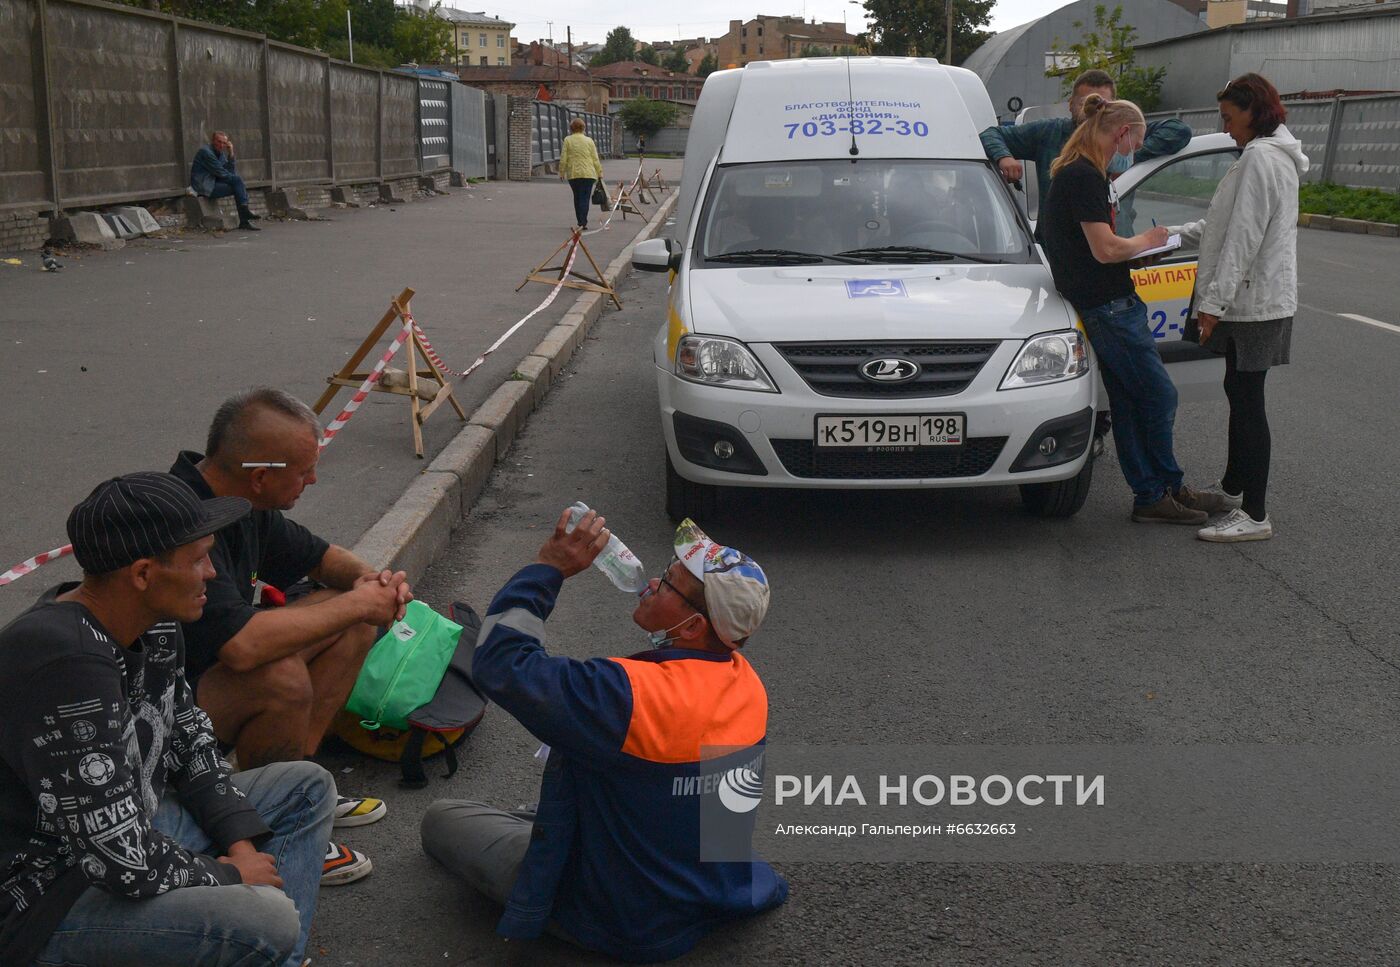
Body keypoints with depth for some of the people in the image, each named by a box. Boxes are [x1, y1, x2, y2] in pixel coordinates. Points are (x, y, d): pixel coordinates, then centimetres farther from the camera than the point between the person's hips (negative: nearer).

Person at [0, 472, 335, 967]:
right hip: (46, 896, -10)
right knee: (268, 920, -30)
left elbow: (189, 740, 13)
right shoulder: (66, 665, -31)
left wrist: (240, 842, 2)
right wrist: (227, 875, -14)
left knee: (308, 788, 13)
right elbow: (125, 863, -31)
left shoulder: (155, 628, -2)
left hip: (124, 833, 10)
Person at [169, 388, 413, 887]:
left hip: (214, 666, 9)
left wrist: (370, 579, -9)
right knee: (282, 676, -35)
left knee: (354, 624, 4)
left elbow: (317, 555, 14)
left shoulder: (243, 500, -3)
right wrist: (355, 604, -29)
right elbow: (242, 645, -43)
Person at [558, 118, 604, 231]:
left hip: (573, 174, 0)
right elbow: (595, 159, 4)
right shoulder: (589, 140, 3)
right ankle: (583, 222, -10)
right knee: (585, 198, 1)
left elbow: (563, 158, -1)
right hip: (588, 173, 0)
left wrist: (561, 172, 8)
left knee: (577, 198, 13)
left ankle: (580, 222, 13)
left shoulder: (567, 140, 0)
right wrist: (600, 173, 11)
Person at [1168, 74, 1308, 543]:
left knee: (1247, 402, -8)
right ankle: (1232, 486, 33)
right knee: (1239, 393, 19)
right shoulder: (1273, 156, 17)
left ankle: (1254, 515, -5)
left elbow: (1243, 237, -22)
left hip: (1254, 303, -11)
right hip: (1255, 299, 11)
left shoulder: (1259, 158, -17)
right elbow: (1229, 224, 23)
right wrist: (1175, 233, 20)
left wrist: (1214, 301, -22)